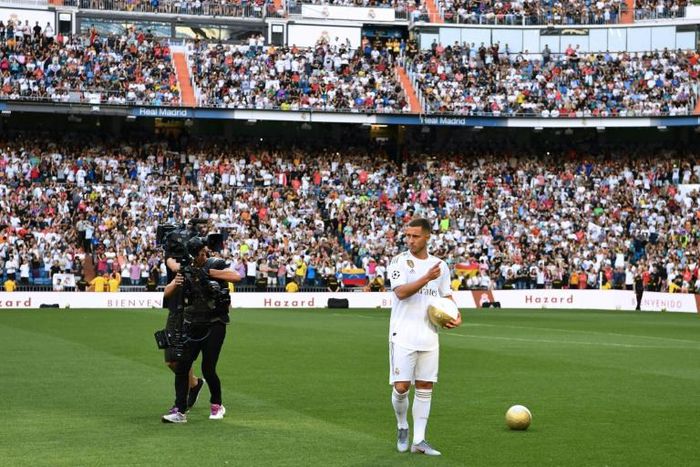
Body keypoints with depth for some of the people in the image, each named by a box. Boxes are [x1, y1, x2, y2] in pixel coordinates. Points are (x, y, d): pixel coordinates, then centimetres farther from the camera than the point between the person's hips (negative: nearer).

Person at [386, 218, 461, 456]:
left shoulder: (440, 265, 10)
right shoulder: (399, 261, -3)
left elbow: (447, 296, 18)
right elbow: (401, 292, -17)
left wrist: (456, 315, -1)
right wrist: (427, 278, -26)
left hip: (429, 336, 4)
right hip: (403, 335, -4)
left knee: (425, 387, 4)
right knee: (401, 387, -8)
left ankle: (419, 440, 10)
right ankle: (402, 428, 18)